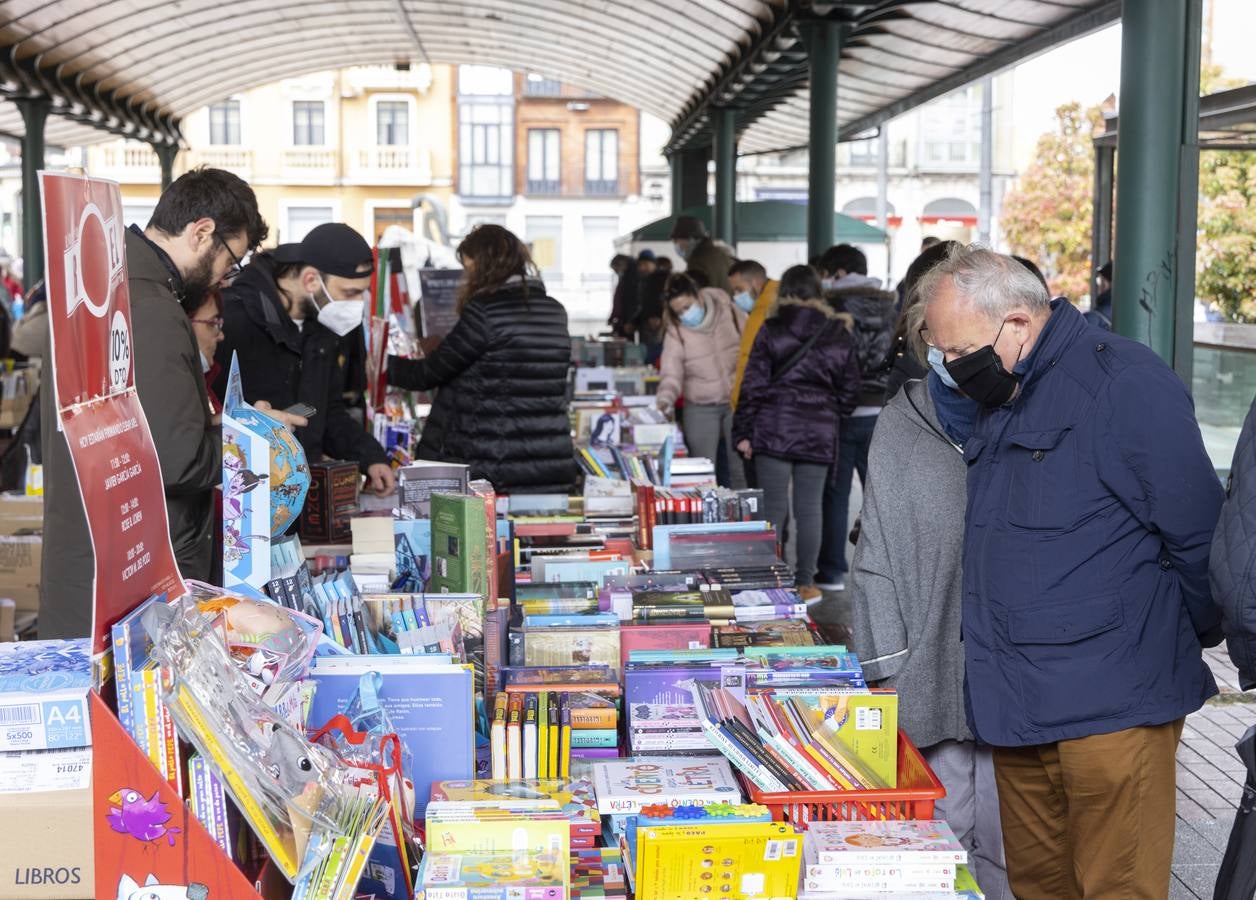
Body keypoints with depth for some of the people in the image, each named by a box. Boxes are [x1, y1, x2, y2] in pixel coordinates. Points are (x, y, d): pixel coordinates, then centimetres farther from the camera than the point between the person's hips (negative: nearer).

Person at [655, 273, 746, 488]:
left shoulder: (728, 313, -6)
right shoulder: (675, 331, -8)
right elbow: (671, 371, -15)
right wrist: (665, 398, -34)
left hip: (737, 401, 1)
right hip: (700, 408, -1)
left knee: (741, 469, 6)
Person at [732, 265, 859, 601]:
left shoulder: (770, 331, -2)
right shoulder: (839, 335, 6)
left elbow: (753, 385, -3)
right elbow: (850, 389, 9)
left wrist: (743, 432, 0)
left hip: (774, 431, -2)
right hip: (819, 434, 2)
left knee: (773, 508, 3)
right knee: (810, 508, 7)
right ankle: (805, 583, 12)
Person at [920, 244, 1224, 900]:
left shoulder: (1125, 384, -14)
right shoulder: (999, 400, 14)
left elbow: (1198, 538, -11)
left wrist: (1184, 646, 2)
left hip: (1111, 706, -8)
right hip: (1017, 703, 8)